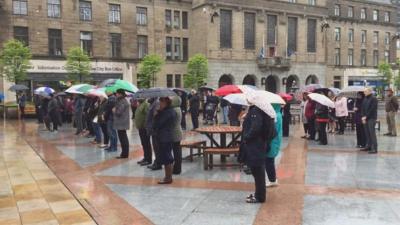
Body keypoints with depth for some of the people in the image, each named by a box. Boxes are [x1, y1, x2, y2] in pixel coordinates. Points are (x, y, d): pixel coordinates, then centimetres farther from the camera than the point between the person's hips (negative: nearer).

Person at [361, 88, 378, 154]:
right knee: (367, 133, 9)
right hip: (365, 118, 7)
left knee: (372, 133, -9)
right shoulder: (365, 99, 15)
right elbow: (362, 108, 11)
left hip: (371, 118, -7)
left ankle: (374, 149, -9)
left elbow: (372, 109, -14)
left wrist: (366, 116, -13)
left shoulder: (373, 99, -7)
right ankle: (368, 146, 17)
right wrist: (363, 117, -2)